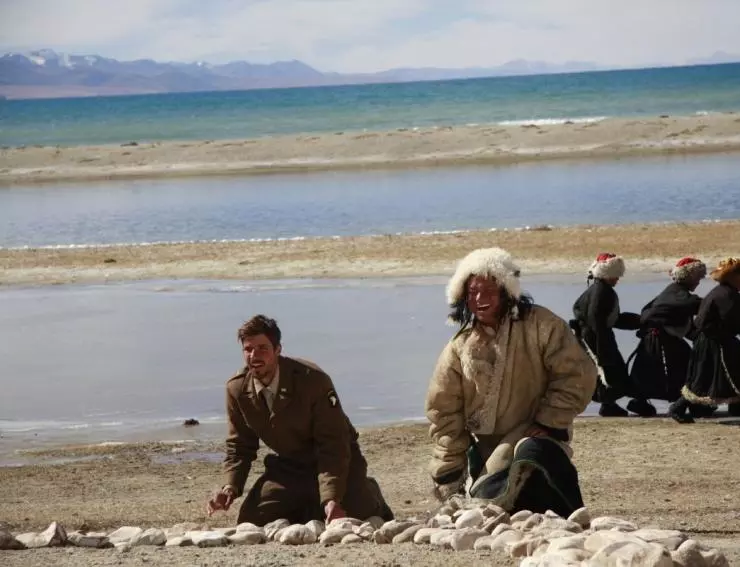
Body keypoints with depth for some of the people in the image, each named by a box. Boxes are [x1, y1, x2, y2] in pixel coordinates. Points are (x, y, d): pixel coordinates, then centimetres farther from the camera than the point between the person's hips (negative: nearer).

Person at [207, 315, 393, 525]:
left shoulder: (313, 380, -26)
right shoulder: (236, 390, -11)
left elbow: (333, 445, -26)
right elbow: (239, 446, 1)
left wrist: (332, 499, -37)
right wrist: (231, 487, -18)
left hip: (336, 462, -4)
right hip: (288, 467, 4)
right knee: (250, 521, -12)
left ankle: (371, 496, 17)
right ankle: (305, 507, 18)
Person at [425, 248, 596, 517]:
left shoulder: (540, 325, -7)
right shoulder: (459, 348, 2)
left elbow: (577, 374, -9)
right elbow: (443, 413, 6)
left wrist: (549, 423, -15)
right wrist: (448, 476, 2)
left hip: (535, 439, -4)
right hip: (486, 451, 4)